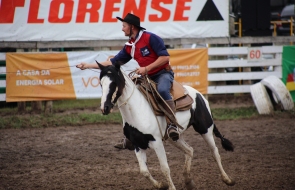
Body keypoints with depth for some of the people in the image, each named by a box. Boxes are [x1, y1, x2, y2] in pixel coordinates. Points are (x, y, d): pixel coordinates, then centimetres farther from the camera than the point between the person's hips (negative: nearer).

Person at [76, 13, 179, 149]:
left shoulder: (150, 38, -15)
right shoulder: (129, 46, 7)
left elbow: (165, 57, -20)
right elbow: (113, 62, 12)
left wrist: (146, 69, -24)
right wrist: (88, 66, 11)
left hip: (164, 73, -8)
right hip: (148, 78, 8)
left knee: (162, 90, -40)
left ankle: (172, 125, -35)